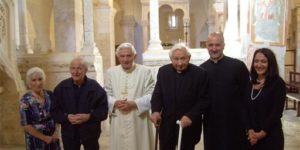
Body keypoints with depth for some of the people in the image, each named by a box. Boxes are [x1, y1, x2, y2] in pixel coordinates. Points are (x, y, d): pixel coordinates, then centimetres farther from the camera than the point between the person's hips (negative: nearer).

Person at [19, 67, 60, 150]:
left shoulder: (50, 95, -3)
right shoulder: (25, 100, -13)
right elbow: (25, 125, -13)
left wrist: (56, 132, -6)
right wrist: (44, 138, -12)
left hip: (52, 137, 3)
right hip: (36, 140, -3)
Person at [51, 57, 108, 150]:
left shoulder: (95, 87, -6)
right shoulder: (61, 87, -1)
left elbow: (104, 110, -7)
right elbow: (54, 111, 0)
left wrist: (89, 116, -22)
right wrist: (67, 117, -19)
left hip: (90, 132, -1)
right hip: (69, 133, 1)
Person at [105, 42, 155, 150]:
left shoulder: (145, 71, -2)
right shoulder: (111, 72, 7)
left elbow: (151, 95, -6)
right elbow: (106, 94, 7)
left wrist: (134, 104, -17)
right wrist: (115, 103, -13)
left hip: (138, 120, -2)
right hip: (118, 121, 2)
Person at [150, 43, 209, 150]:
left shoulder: (200, 73, -10)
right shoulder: (163, 71, 0)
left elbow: (204, 100, -10)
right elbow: (157, 94, 3)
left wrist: (191, 116, -24)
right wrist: (155, 111, -15)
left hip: (189, 125, -2)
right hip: (167, 124, 2)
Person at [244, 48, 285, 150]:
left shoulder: (278, 83, -7)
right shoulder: (250, 84, 7)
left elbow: (276, 112, -12)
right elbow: (246, 109, 3)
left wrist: (262, 133, -12)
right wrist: (250, 130, -10)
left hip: (271, 136, -4)